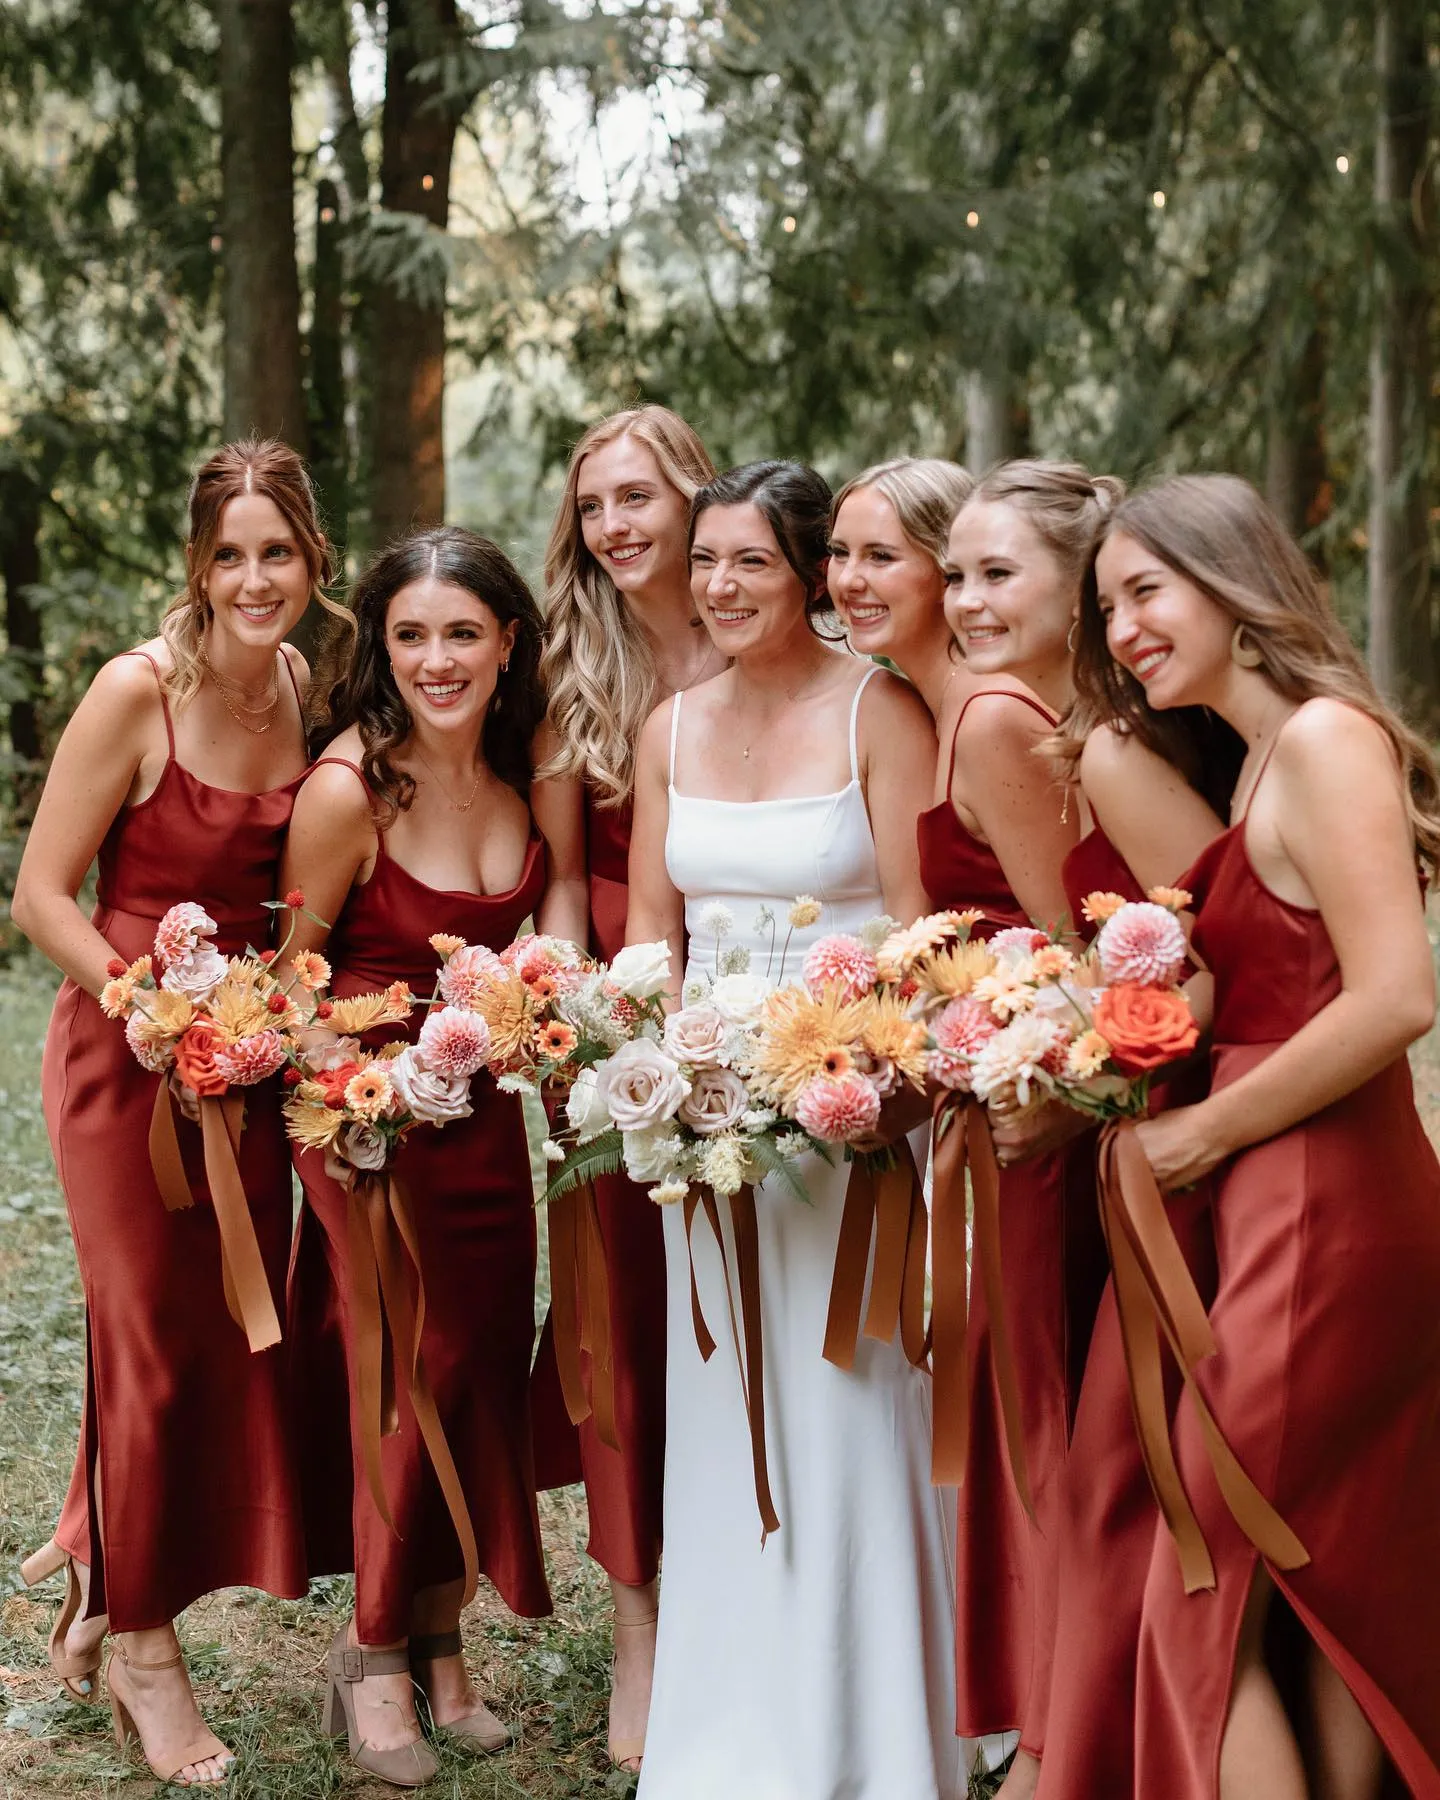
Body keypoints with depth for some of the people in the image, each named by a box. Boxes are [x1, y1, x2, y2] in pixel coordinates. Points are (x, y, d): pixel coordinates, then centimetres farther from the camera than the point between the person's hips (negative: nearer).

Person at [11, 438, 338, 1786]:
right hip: (127, 1050, -6)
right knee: (156, 1340, 2)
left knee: (235, 1335, 12)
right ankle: (139, 1646, 23)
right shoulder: (138, 691, -15)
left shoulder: (310, 691, 2)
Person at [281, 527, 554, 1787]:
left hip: (484, 1105, 6)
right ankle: (375, 1652, 15)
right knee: (414, 1372, -6)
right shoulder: (350, 788, -20)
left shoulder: (522, 767, -3)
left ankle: (441, 1646, 25)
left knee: (487, 1366, 9)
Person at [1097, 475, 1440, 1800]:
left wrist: (1207, 1132, -15)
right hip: (1327, 1209, 10)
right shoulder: (1263, 755, 15)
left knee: (1204, 1607, 1)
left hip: (1313, 1216, -10)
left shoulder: (1324, 736, -14)